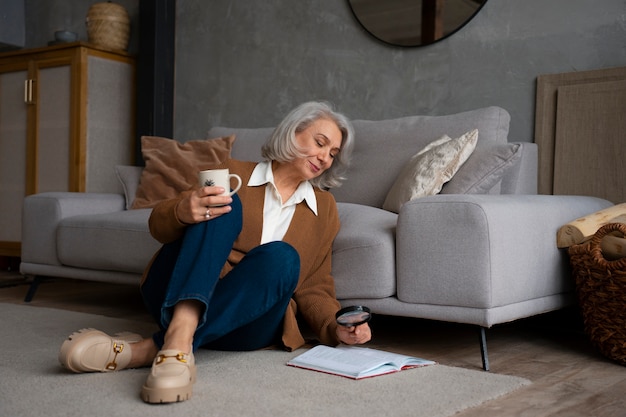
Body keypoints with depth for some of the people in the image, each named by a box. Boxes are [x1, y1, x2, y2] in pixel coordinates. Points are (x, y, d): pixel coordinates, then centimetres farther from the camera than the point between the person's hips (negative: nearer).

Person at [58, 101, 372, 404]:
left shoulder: (325, 209, 14)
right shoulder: (234, 173, 8)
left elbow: (314, 287, 13)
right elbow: (158, 225, 1)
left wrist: (334, 328, -8)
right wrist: (183, 212, -23)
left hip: (243, 321, 1)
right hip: (176, 296, -1)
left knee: (282, 256, -30)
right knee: (226, 208, -25)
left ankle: (150, 349, -36)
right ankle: (179, 335, -48)